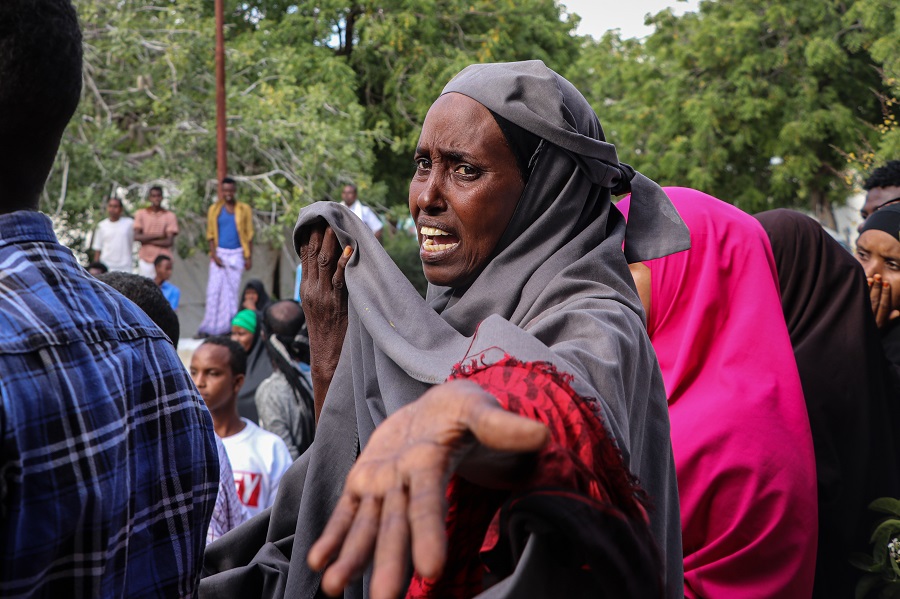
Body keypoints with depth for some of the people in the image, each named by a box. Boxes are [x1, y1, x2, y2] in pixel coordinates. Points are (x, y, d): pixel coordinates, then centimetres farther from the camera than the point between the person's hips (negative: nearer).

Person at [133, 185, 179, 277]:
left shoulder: (170, 216, 4)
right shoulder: (141, 214, 8)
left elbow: (169, 241, -4)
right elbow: (137, 236, -3)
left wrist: (147, 240, -5)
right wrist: (157, 235, -9)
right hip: (145, 260, 1)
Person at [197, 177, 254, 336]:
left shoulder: (244, 210, 5)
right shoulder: (214, 210, 6)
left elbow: (249, 234, 6)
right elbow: (210, 234, 6)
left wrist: (249, 257, 0)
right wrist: (214, 255, -5)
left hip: (237, 254, 0)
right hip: (220, 253, 0)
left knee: (232, 289, 0)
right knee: (214, 289, -5)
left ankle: (228, 326, 5)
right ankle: (210, 326, -2)